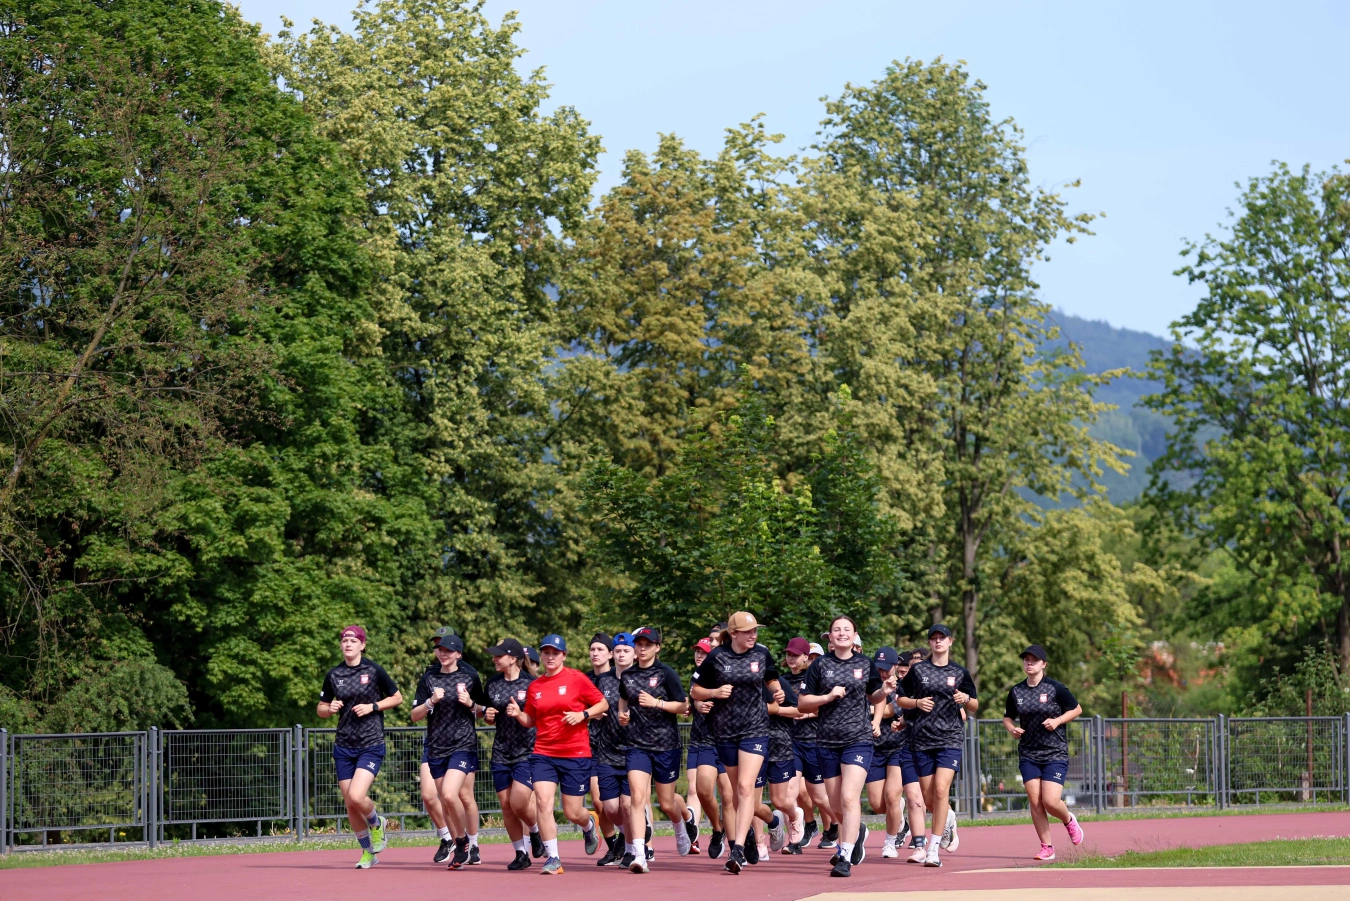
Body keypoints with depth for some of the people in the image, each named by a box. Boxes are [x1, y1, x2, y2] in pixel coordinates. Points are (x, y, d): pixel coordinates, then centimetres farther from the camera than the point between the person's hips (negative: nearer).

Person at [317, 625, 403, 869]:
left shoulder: (374, 671, -4)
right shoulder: (334, 675, 5)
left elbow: (397, 697, 4)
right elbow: (321, 709, 14)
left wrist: (372, 707, -10)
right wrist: (330, 709, -8)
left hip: (371, 745, -4)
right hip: (343, 747, 4)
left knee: (356, 796, -21)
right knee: (350, 805, 4)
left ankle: (376, 822, 12)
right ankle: (368, 852, 23)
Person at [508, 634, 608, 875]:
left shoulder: (576, 679, -3)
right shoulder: (535, 686, 7)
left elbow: (603, 704, 2)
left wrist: (582, 714, -15)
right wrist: (518, 714, -4)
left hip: (575, 755, -3)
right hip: (543, 753, 3)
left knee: (572, 812, 2)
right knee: (543, 801, -16)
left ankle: (589, 825, 40)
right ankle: (553, 859, -8)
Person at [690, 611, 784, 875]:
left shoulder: (762, 654, 0)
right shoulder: (716, 657, -4)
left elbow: (771, 679, 19)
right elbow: (695, 691, 2)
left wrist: (777, 691, -3)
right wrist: (715, 692, -17)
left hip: (755, 728, -1)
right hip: (725, 730, 1)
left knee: (746, 787, -15)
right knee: (738, 788, 13)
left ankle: (739, 849, -21)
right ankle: (747, 831, 40)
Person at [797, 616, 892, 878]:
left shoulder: (866, 665, 6)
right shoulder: (820, 665, 3)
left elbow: (873, 697, 20)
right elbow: (802, 703, 3)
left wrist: (884, 691, -2)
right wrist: (828, 697, -13)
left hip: (858, 740, -2)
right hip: (827, 742, 2)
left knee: (849, 798, -17)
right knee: (836, 805, 9)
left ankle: (845, 859, -18)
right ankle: (858, 831, 41)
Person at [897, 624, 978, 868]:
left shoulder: (960, 673, 7)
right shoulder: (918, 670, 7)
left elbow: (974, 707, 14)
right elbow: (901, 699, 12)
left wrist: (966, 699, -8)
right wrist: (917, 703, -8)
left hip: (950, 738, -2)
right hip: (922, 739, 2)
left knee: (941, 789, -19)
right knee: (928, 798, 5)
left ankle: (933, 849, -16)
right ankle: (949, 820, 40)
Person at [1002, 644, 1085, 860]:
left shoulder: (1055, 688, -5)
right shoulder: (1016, 692, 6)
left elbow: (1077, 709, 3)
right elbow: (1008, 717, 19)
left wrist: (1057, 721, -12)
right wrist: (1011, 728, -3)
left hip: (1055, 754, -4)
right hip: (1028, 755, 4)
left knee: (1050, 801, -13)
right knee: (1035, 802, -3)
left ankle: (1069, 820, 21)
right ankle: (1047, 848, 7)